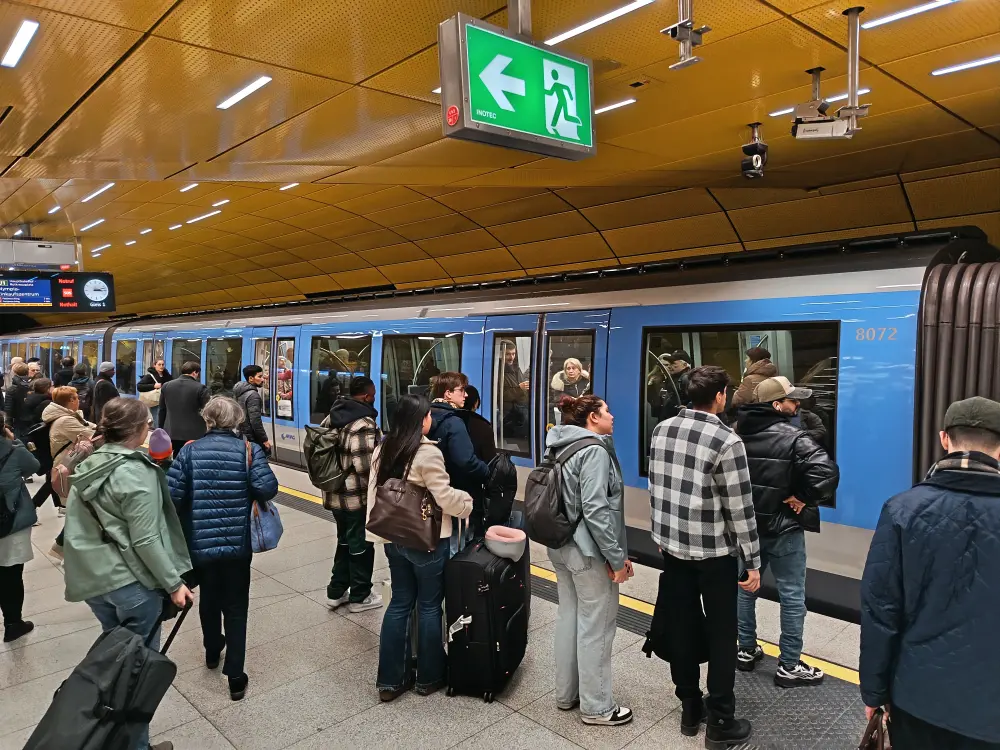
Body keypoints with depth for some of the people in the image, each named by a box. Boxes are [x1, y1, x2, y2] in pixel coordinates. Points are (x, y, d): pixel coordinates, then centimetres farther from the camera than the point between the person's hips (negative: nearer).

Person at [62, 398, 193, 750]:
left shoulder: (88, 466, 7)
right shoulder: (136, 472, -17)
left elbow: (78, 527, 14)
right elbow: (145, 540, -19)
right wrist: (174, 583, -12)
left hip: (93, 578, 8)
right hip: (131, 583, -8)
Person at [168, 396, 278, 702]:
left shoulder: (190, 450, -5)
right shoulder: (248, 449, -10)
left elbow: (172, 495, -9)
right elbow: (267, 488, -18)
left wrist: (182, 522, 11)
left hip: (200, 541, 2)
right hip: (237, 543, -2)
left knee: (209, 598, 24)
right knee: (235, 606, 8)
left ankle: (212, 651, 46)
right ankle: (235, 676, 8)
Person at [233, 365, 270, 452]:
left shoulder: (239, 392, 11)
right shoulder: (253, 395, -18)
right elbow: (255, 421, -23)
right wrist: (264, 440, -17)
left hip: (240, 435, 10)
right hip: (251, 438, -10)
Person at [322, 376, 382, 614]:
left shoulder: (332, 417, 5)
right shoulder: (364, 424, -23)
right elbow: (365, 465, -27)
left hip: (334, 493, 8)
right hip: (357, 496, -8)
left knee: (344, 541, 23)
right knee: (361, 545, 8)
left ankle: (336, 591, 31)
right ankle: (359, 597, 21)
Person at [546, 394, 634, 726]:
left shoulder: (564, 447, 10)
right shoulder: (594, 450, -18)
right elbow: (595, 510, -24)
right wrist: (617, 557, -19)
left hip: (563, 547, 9)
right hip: (589, 552, -9)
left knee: (569, 618, 18)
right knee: (595, 627, 4)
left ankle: (566, 694, 30)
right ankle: (596, 707, 17)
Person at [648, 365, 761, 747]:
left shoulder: (661, 430, 0)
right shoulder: (726, 440, -18)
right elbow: (740, 508, -15)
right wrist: (753, 561, -6)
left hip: (672, 546, 6)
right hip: (714, 552, -5)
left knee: (682, 628, 15)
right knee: (721, 635, 9)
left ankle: (689, 708, 29)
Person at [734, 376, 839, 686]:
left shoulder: (738, 432, 2)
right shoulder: (792, 437, -18)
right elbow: (827, 471, -30)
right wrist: (805, 498, -16)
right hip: (783, 528, -6)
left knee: (746, 587, 18)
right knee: (792, 596, 6)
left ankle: (746, 650, 30)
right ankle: (789, 666, 15)